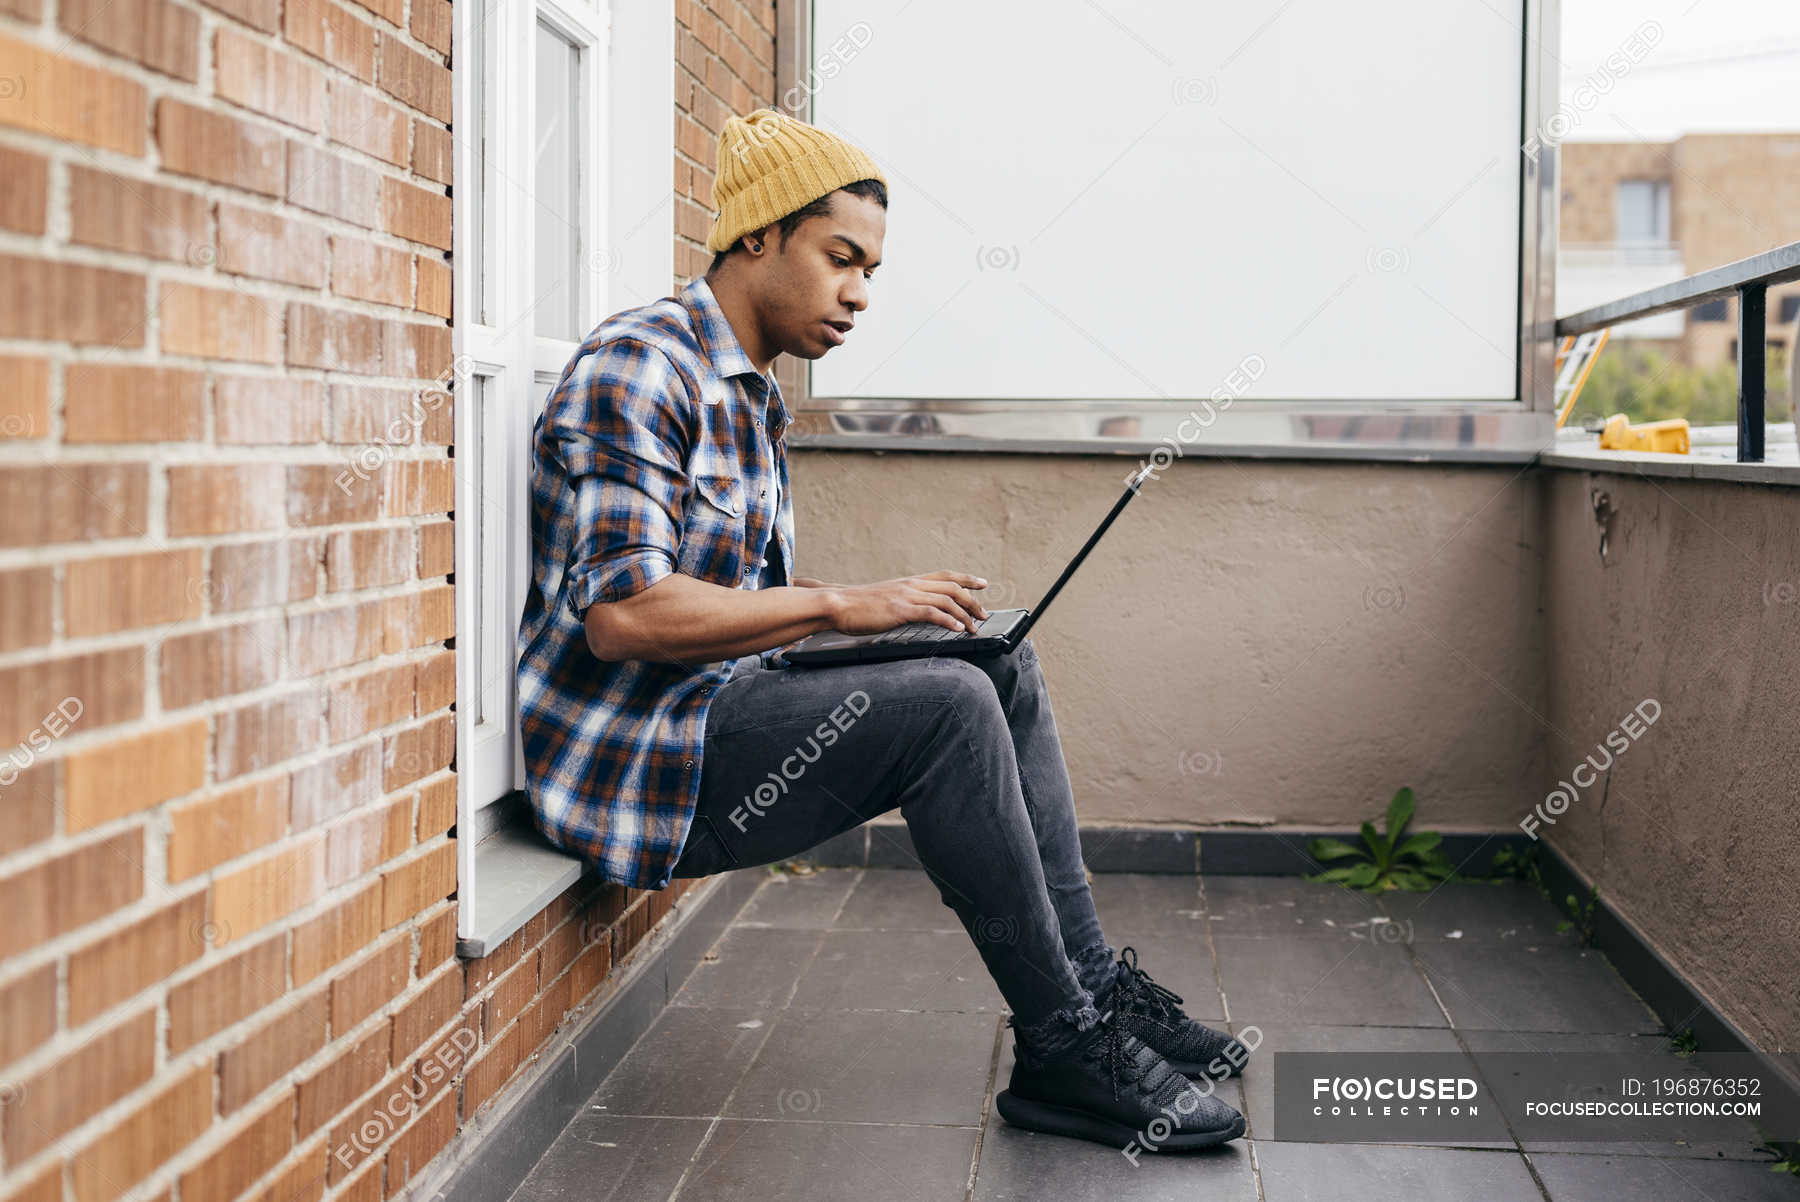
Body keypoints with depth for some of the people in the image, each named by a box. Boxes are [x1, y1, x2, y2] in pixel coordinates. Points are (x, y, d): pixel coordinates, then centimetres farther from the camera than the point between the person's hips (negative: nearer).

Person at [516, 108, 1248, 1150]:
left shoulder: (752, 394, 16)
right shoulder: (640, 364, -15)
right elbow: (623, 615, -25)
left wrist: (883, 602, 0)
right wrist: (841, 605, -22)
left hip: (719, 710, 10)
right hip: (634, 752, -10)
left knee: (1006, 670, 5)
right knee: (945, 705, -24)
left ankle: (1093, 979, 4)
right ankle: (1063, 1049, -14)